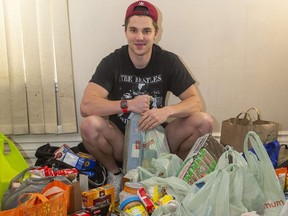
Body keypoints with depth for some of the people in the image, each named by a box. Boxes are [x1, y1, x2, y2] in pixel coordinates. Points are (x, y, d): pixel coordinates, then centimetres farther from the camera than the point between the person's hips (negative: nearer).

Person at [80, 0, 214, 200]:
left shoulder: (169, 61, -7)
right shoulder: (112, 62, -11)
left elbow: (196, 101, -9)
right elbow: (86, 106, -22)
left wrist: (167, 111, -29)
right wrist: (127, 104, -32)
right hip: (121, 141, -1)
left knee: (204, 121, -20)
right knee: (90, 125, -31)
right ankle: (115, 173, -1)